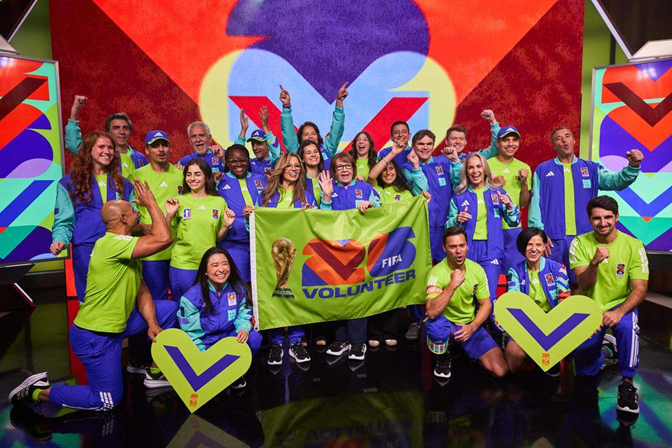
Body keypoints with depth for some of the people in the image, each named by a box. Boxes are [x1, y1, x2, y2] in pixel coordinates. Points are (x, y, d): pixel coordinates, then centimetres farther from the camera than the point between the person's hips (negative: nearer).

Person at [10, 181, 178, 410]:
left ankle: (155, 373, 17)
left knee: (169, 309, 6)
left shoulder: (129, 251, 8)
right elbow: (164, 239, -34)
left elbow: (142, 292, 6)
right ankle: (38, 391, 15)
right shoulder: (110, 244, -25)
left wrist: (152, 323, -9)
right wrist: (151, 202, -22)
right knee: (108, 401, 3)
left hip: (116, 324, 9)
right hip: (95, 336, -9)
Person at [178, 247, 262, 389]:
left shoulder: (237, 288, -5)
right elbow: (191, 332, -10)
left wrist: (244, 328, -22)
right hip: (204, 344, -3)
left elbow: (243, 314, 3)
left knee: (254, 338, -24)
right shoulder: (193, 296, -15)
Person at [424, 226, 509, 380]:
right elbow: (432, 312, -32)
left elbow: (486, 304, 4)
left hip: (470, 325, 4)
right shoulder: (437, 273, -20)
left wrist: (472, 327, -12)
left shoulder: (477, 269, -5)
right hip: (446, 324, -4)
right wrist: (452, 285, -38)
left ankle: (465, 349, 20)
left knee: (501, 370, -10)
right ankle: (444, 355, -4)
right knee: (435, 325, -41)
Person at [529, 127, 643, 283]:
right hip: (551, 239, -2)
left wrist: (632, 166, -24)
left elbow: (615, 181, -4)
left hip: (582, 237, 2)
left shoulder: (590, 168, 12)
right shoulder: (543, 170, 6)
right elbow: (535, 203, 1)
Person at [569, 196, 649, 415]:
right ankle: (605, 350, 35)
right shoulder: (580, 244, -8)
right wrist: (594, 263, -36)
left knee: (627, 325, -37)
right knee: (585, 370, -2)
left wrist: (619, 312, -31)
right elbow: (584, 285, -15)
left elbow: (640, 289, -13)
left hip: (620, 306, -1)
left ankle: (627, 384, -18)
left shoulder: (633, 245, -8)